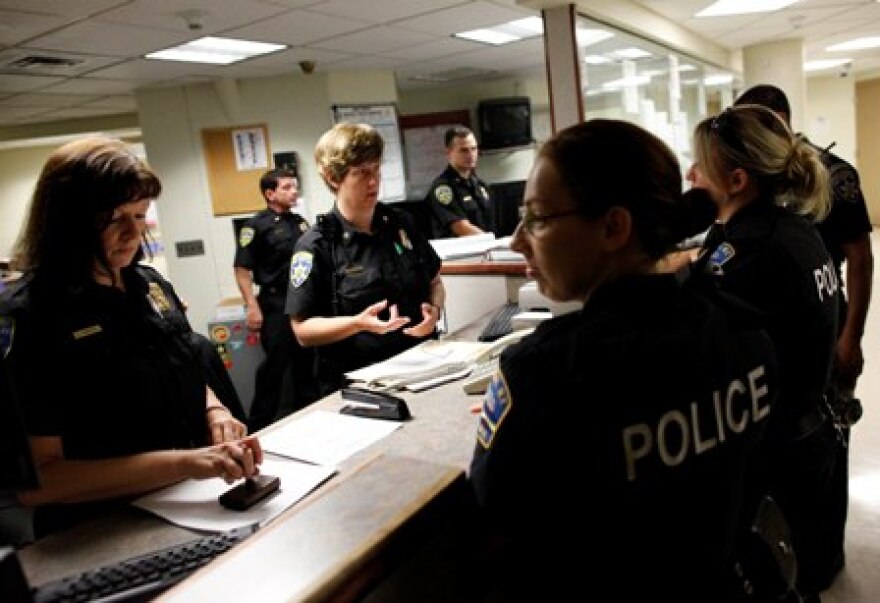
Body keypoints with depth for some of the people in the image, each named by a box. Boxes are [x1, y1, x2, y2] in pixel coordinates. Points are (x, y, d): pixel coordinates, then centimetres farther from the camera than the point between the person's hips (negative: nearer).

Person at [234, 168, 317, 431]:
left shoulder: (300, 222, 12)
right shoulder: (257, 226, -7)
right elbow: (242, 269, -10)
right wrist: (253, 307, -17)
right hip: (275, 303, -6)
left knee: (305, 358, 13)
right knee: (275, 363, -2)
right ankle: (260, 423, 11)